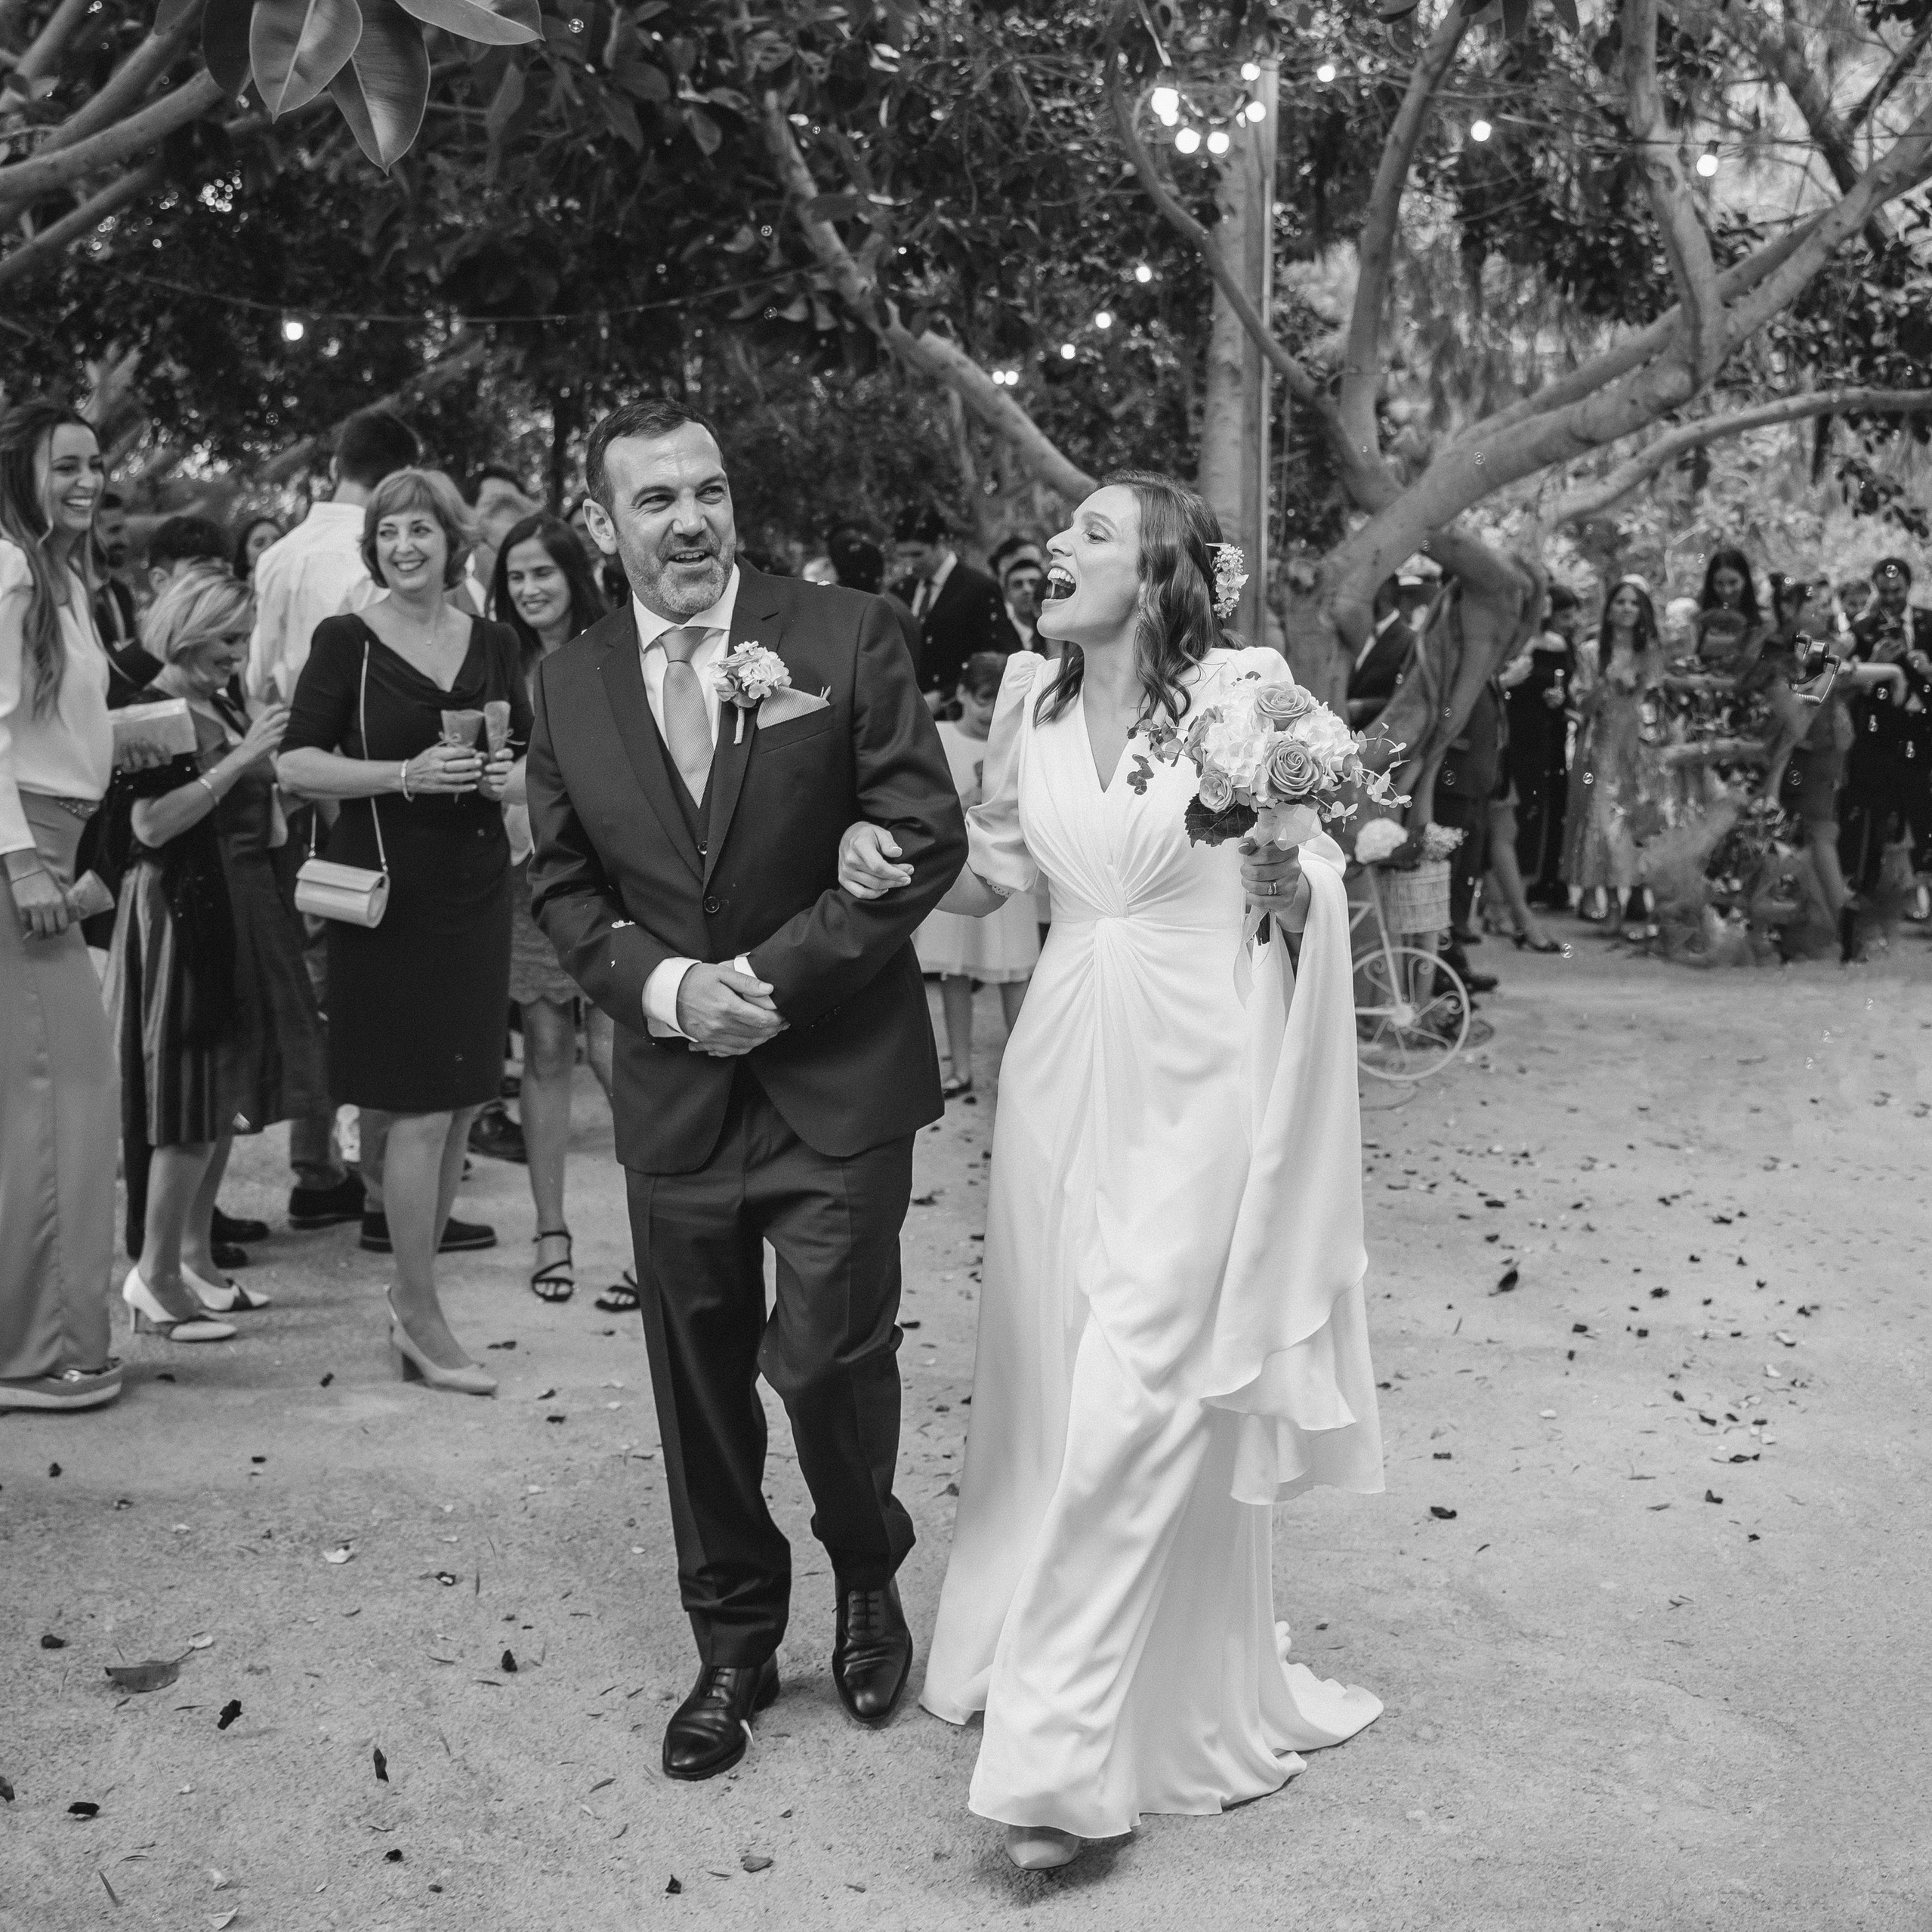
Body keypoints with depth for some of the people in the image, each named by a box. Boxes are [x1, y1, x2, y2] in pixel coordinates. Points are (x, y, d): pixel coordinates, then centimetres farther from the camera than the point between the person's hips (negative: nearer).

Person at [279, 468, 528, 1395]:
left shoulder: (493, 645, 9)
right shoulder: (347, 640, -3)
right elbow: (297, 763, -6)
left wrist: (506, 773, -6)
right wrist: (407, 775, -18)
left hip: (477, 888, 5)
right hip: (391, 890, -5)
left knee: (459, 1106, 9)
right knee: (421, 1110, -5)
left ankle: (410, 1296, 25)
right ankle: (422, 1320, 8)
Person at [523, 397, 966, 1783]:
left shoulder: (846, 637, -5)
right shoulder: (570, 684, 5)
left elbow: (927, 835, -9)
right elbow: (562, 885, 9)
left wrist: (772, 973, -15)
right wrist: (661, 985, -10)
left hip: (840, 1080, -3)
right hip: (674, 1086, 3)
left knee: (826, 1357, -4)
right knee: (701, 1384, 11)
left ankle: (868, 1575, 28)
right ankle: (734, 1645, 30)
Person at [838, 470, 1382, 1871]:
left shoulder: (1244, 687, -8)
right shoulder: (1032, 699, 5)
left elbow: (1320, 898, -3)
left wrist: (1289, 885, -24)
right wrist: (896, 865, -2)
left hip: (1195, 1082, -4)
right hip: (1062, 1070, 5)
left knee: (1138, 1402, -5)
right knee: (1053, 1380, 13)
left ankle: (1064, 1752, 2)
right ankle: (1036, 1662, 34)